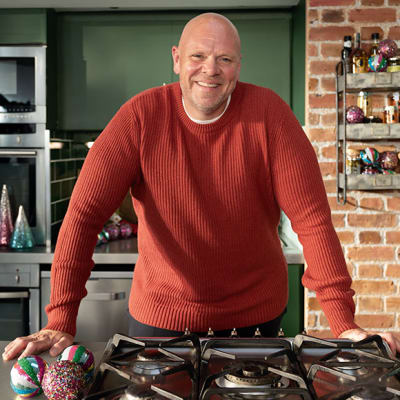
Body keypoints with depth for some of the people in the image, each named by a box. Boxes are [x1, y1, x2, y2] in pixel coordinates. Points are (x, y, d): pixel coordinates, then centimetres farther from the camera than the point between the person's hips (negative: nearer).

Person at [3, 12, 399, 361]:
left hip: (255, 312, 1)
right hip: (160, 311, 0)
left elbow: (311, 217, -17)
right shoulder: (141, 115, -13)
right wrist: (61, 322, -24)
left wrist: (344, 323, -23)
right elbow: (85, 212, -17)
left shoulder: (268, 113, -14)